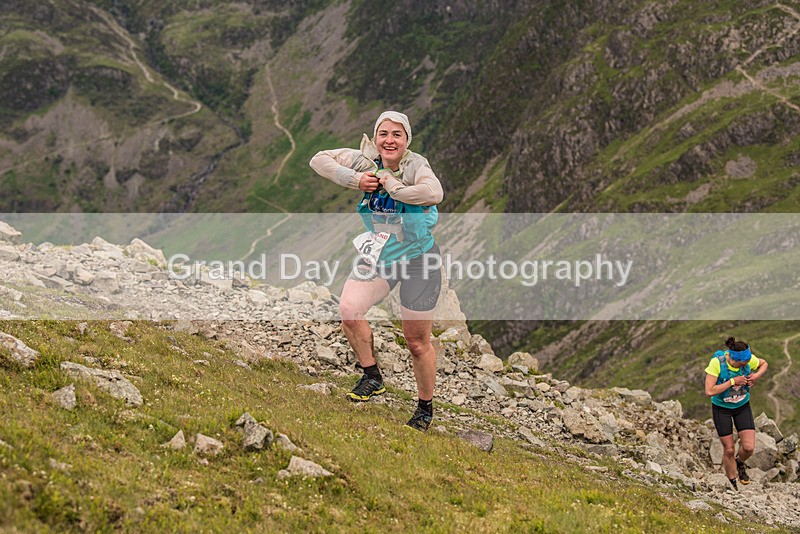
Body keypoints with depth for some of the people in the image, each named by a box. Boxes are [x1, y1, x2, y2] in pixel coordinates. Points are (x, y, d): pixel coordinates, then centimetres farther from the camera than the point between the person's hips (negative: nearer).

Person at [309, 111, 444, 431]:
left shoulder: (416, 165, -19)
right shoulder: (365, 160, -6)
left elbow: (434, 192, -41)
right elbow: (319, 160, -3)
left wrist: (393, 186, -29)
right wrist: (354, 180, -17)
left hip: (418, 259, -4)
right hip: (377, 256, 4)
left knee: (417, 342, 6)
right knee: (349, 309, -21)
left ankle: (425, 407, 28)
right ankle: (372, 377, 1)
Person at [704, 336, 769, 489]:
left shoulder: (748, 359, -18)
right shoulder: (717, 362, -29)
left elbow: (763, 364, 5)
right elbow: (709, 391, -29)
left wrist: (756, 376, -16)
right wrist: (732, 382, -31)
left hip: (742, 407, 3)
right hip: (721, 408, -3)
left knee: (749, 447, -7)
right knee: (729, 450, 3)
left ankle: (740, 464, 29)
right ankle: (732, 485, 24)